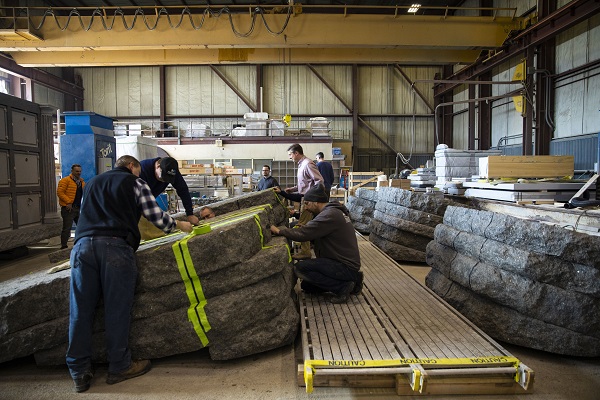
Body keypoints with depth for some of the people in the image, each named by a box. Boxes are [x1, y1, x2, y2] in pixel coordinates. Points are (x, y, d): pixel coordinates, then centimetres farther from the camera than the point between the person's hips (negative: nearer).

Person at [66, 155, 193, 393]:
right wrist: (179, 225, 30)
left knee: (80, 311, 6)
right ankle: (119, 367, 14)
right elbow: (156, 216, 13)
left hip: (83, 244, 5)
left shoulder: (92, 183, 31)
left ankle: (79, 373, 13)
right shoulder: (134, 182, 16)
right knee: (117, 310, 3)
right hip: (116, 246, -5)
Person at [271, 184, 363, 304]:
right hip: (347, 263, 10)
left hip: (346, 267, -10)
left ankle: (343, 287, -9)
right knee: (306, 285, 17)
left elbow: (302, 234, -26)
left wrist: (279, 230, -13)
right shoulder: (333, 211, 12)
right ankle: (351, 280, 13)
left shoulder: (330, 215, -21)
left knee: (299, 268, -19)